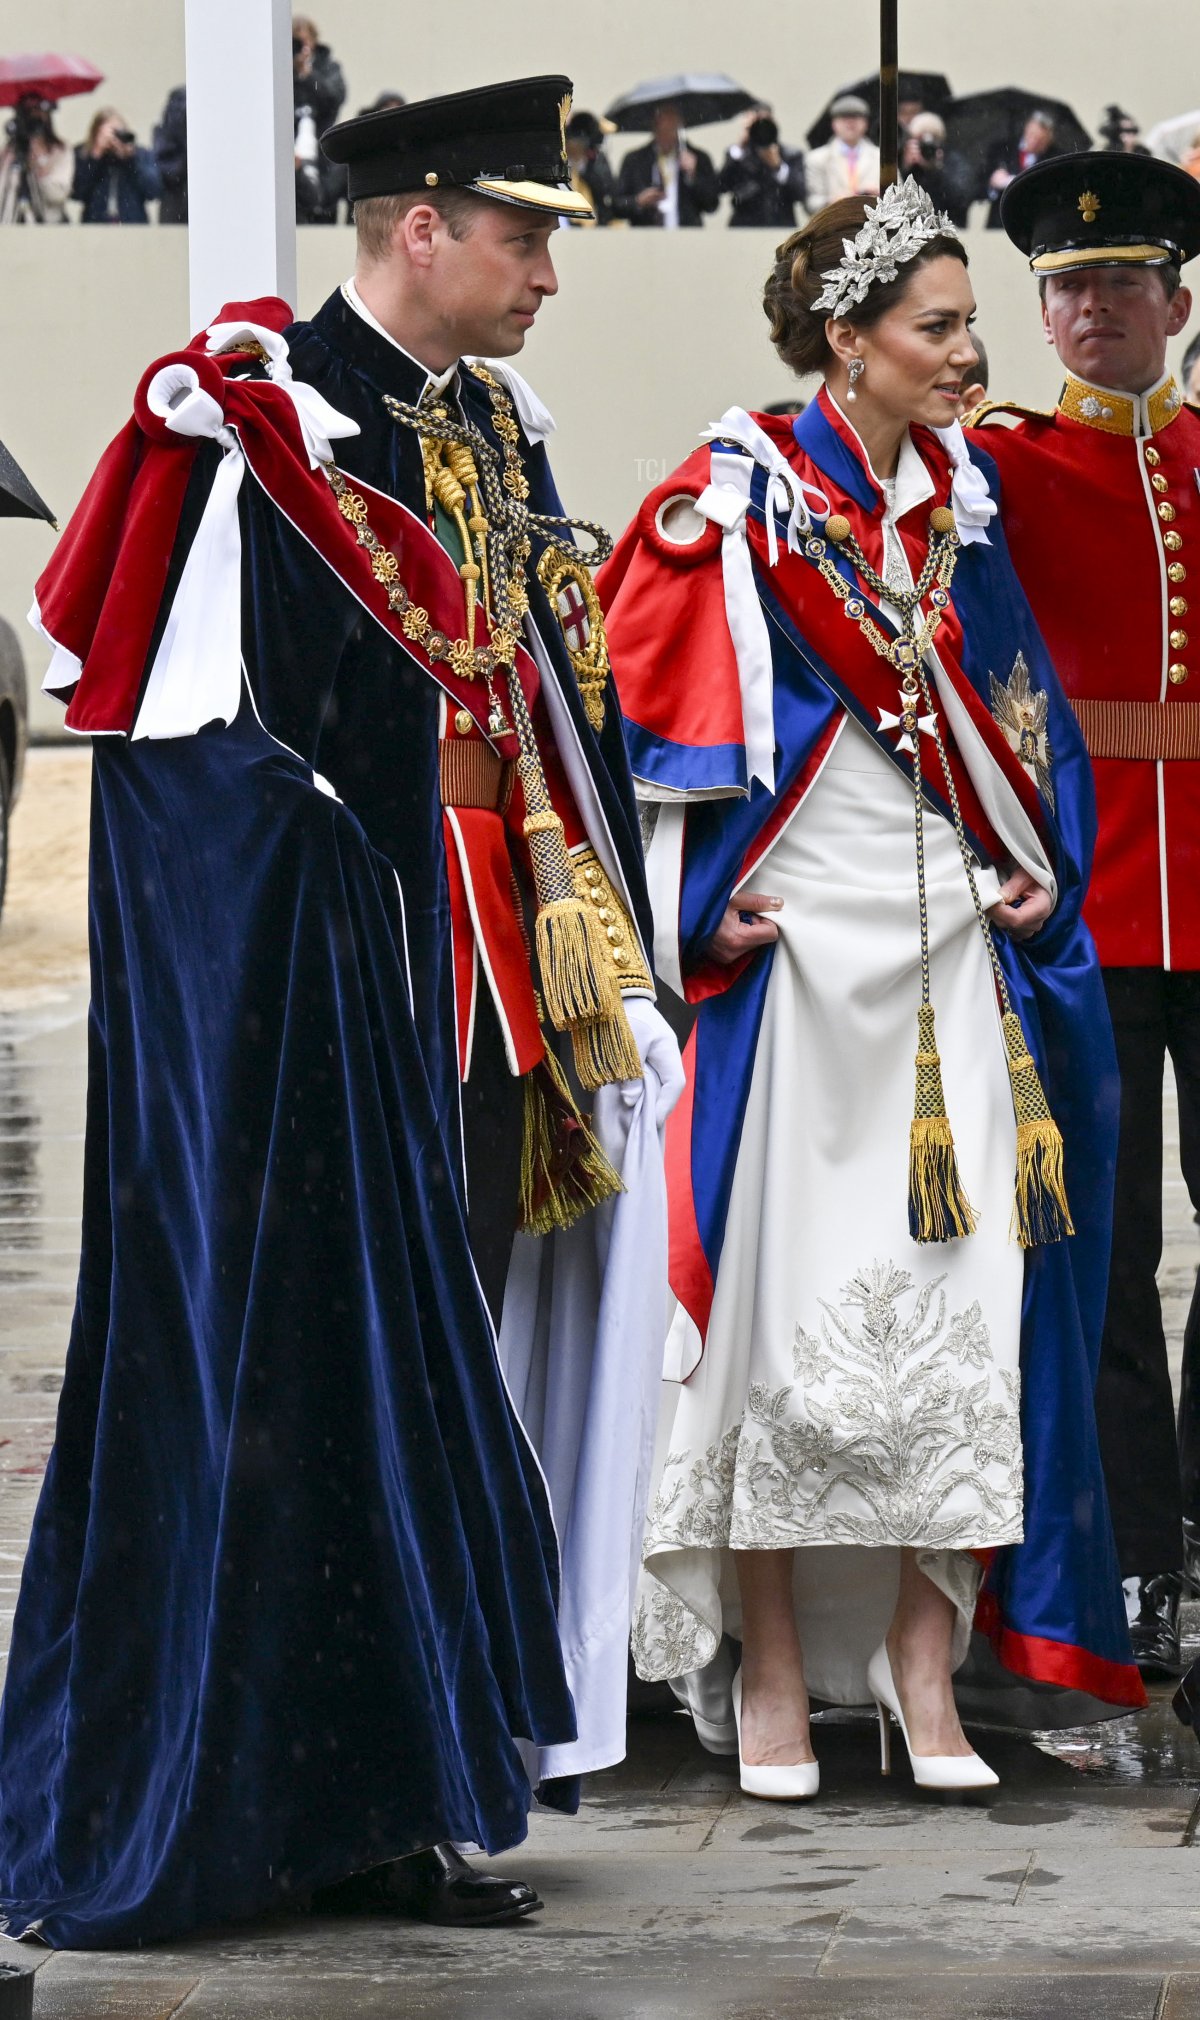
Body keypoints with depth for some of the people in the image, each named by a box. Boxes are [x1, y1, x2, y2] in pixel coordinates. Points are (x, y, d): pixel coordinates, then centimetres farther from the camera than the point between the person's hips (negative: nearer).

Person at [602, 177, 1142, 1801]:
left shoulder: (962, 496, 12)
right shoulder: (740, 503, -5)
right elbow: (659, 689, -5)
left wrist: (1041, 869, 7)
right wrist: (711, 907, -10)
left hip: (957, 945, 5)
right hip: (802, 948, -5)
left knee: (961, 1297, 1)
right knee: (786, 1291, -2)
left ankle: (923, 1662, 7)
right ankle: (770, 1669, 7)